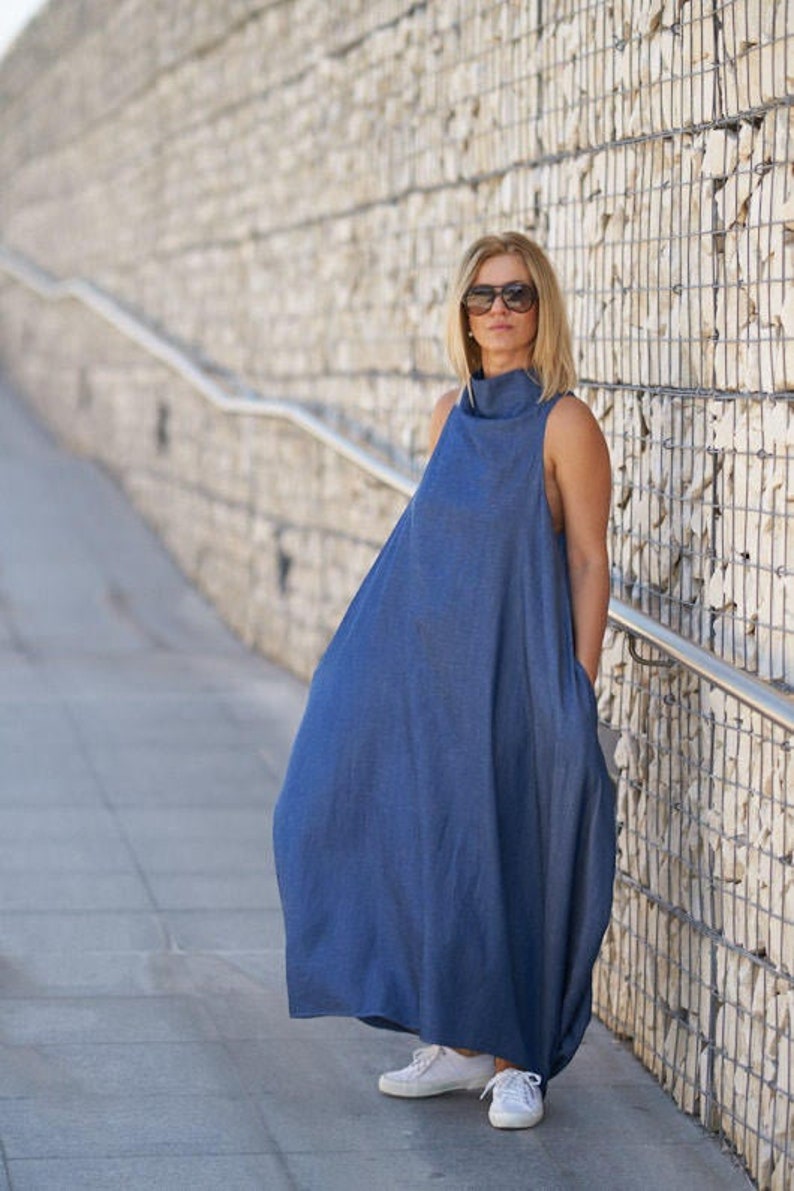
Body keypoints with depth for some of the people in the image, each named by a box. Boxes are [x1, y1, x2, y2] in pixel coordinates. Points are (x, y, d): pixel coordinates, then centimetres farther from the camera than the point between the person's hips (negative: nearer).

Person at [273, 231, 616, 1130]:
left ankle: (515, 1058, 11)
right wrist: (404, 661, 13)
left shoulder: (564, 424, -8)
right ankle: (461, 1042, 19)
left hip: (517, 670, -6)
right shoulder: (452, 414, 11)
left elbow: (588, 560, -9)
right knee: (438, 847, 8)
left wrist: (579, 688, -14)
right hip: (437, 666, 6)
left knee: (513, 855, -1)